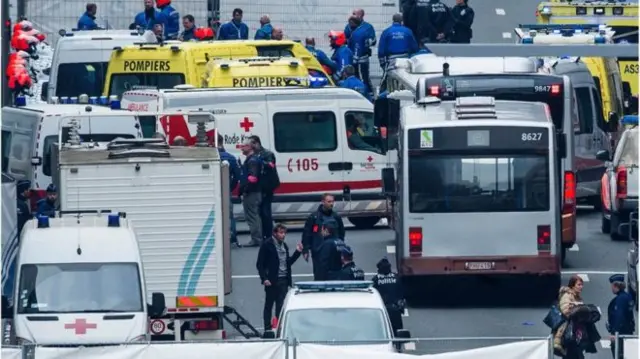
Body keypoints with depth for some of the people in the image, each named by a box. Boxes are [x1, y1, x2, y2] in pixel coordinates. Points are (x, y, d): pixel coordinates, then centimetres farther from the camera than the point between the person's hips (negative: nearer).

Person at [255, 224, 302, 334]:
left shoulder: (284, 246, 13)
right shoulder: (267, 245, -6)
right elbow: (260, 264, -8)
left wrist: (297, 252, 7)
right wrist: (264, 278, -17)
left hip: (283, 280, 5)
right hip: (272, 281, -5)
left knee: (281, 306, 5)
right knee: (269, 305, 5)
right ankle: (267, 328, 10)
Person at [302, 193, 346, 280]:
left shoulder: (336, 217, 9)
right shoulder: (313, 217, -2)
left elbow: (341, 234, 16)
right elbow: (306, 234, -3)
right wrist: (305, 250, -7)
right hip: (318, 253, -3)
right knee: (319, 277, -3)